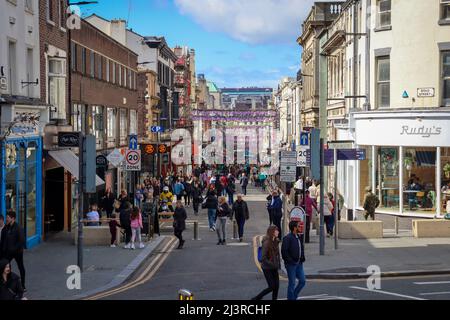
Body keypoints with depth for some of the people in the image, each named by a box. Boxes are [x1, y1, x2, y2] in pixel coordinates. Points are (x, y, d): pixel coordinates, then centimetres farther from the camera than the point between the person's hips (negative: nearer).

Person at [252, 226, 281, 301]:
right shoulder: (267, 242, -18)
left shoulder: (275, 242, 6)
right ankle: (256, 298, 10)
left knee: (276, 286, 5)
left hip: (274, 268, 7)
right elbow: (263, 258, -19)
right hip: (267, 268, -7)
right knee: (272, 287, -5)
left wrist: (278, 265, 4)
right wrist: (272, 264, -20)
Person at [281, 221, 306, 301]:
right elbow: (284, 252, -19)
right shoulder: (288, 238, -15)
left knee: (303, 281, 8)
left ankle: (293, 296, 23)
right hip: (291, 264, -8)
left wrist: (302, 259, 8)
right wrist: (290, 261, -18)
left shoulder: (299, 237, 11)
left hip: (299, 264, 8)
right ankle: (291, 298, 10)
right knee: (292, 283, 0)